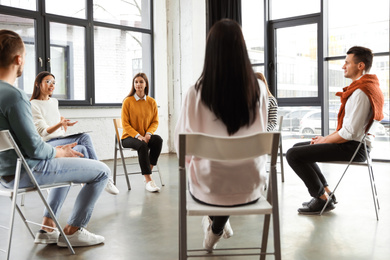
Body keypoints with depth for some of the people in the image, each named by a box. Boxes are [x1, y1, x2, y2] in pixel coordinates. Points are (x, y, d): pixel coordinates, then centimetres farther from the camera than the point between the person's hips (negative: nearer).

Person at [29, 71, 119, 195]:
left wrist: (64, 124, 5)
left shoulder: (54, 101, 19)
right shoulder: (33, 105, -4)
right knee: (81, 149, -30)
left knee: (85, 136, -24)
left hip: (61, 139, 7)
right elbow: (43, 132, -15)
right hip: (47, 144, -7)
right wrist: (60, 123, -30)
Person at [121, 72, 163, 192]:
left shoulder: (152, 102, 5)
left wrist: (148, 134, -13)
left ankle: (148, 171, -20)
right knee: (142, 145, -35)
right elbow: (125, 124, -6)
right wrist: (138, 136, -20)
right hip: (129, 137, -3)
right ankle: (148, 180, -31)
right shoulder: (128, 101, -4)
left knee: (158, 139, -29)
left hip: (146, 136, 3)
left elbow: (155, 122, 7)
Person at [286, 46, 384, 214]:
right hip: (355, 144, 11)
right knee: (298, 147, 18)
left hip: (352, 148, -11)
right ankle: (327, 192, 17)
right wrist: (326, 138, 9)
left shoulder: (360, 92, -21)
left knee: (293, 154, -15)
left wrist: (324, 140, -9)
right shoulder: (369, 86, 14)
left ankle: (323, 199, -1)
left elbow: (349, 133, -25)